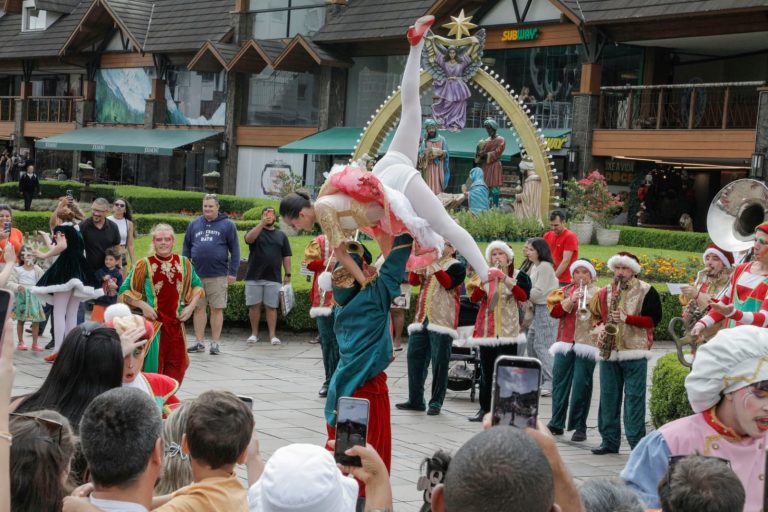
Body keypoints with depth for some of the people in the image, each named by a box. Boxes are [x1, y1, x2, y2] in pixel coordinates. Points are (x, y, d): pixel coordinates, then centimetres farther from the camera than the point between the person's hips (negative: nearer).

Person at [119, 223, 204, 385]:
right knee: (153, 366, -3)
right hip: (152, 323, -4)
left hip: (176, 324, 4)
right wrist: (142, 305, -13)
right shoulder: (144, 265, -6)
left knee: (177, 366, 10)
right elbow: (124, 290, -1)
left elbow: (197, 286, 20)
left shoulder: (184, 263, 6)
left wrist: (191, 306, 5)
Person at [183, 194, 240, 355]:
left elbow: (235, 250, 1)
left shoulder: (227, 225, 2)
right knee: (199, 308, 6)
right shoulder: (194, 224, 12)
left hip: (218, 275, -3)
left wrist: (233, 272, -5)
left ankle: (215, 343, 8)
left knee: (217, 309, 1)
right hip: (197, 274, 3)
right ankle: (199, 342, 13)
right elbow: (186, 248, 15)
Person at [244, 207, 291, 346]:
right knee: (254, 305, 3)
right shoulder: (256, 230, 7)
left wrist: (288, 274, 3)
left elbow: (286, 256, 11)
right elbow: (249, 238, -17)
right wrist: (262, 223, -24)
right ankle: (254, 333, 12)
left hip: (273, 278, 0)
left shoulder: (281, 235, 12)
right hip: (254, 277, 0)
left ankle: (272, 335, 1)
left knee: (271, 307, 0)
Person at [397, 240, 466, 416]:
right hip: (421, 320, 6)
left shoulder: (457, 266, 2)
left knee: (439, 363, -4)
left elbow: (448, 282, -16)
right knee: (414, 358, 5)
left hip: (442, 321, -6)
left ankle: (436, 402, 1)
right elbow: (413, 280, 5)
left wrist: (435, 266, -24)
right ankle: (415, 400, 12)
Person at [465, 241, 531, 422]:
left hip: (507, 330, -3)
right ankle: (484, 408, 13)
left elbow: (523, 296, -14)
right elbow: (474, 297, -3)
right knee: (486, 370, 7)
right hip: (486, 329, 3)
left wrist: (507, 280, -22)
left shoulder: (518, 275, 3)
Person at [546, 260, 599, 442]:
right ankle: (556, 423, 12)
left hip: (586, 343, -3)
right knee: (559, 382, 3)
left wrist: (590, 302, -20)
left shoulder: (597, 293, 7)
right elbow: (554, 311, 0)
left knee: (581, 386, -5)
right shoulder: (565, 291, 14)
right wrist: (571, 300, -14)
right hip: (565, 343, 3)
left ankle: (580, 427, 1)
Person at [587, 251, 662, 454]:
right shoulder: (605, 292, 12)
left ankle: (637, 442, 1)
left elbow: (654, 319, -8)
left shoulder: (647, 291, -1)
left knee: (634, 398, -4)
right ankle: (609, 441, 15)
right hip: (609, 352, 5)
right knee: (608, 397, 7)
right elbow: (596, 315, 22)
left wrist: (627, 318, -16)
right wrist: (600, 329, 1)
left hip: (635, 353, -5)